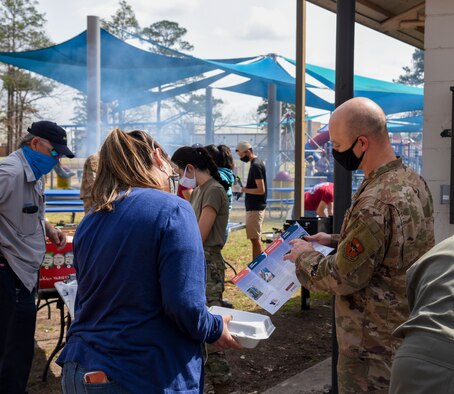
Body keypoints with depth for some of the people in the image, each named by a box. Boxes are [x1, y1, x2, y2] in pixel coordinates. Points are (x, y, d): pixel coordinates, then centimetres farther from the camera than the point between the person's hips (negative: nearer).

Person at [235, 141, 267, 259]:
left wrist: (245, 190, -12)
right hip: (254, 207, 10)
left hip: (255, 208, -10)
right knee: (254, 238, 13)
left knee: (255, 239, -7)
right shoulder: (256, 163, 14)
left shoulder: (256, 166, -16)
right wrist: (245, 188, 7)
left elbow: (261, 190, -20)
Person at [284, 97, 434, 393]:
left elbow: (344, 279, -22)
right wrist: (336, 241, 11)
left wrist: (305, 256, -5)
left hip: (373, 344, -9)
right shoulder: (413, 181, 1)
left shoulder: (375, 203, -29)